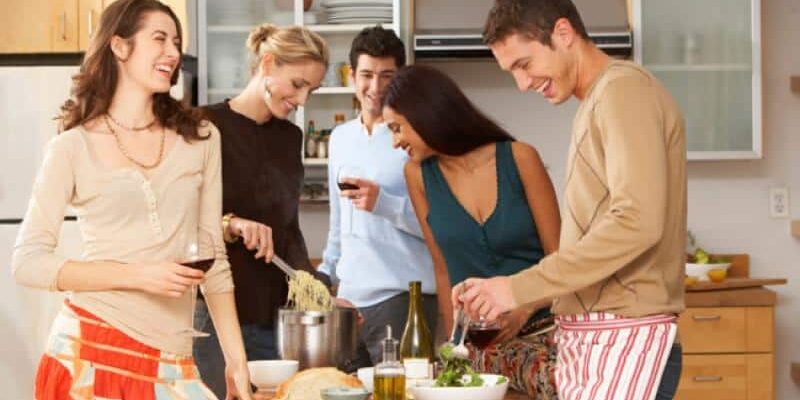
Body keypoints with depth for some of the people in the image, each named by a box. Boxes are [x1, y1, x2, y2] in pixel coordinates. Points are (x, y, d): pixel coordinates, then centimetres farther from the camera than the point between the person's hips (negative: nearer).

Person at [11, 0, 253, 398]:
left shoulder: (200, 139, 8)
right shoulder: (73, 148, -1)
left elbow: (213, 256, 9)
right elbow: (27, 262, -5)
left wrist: (237, 358, 4)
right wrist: (139, 276, -14)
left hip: (171, 360, 3)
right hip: (90, 348, -3)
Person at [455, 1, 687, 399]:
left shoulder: (623, 89, -10)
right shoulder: (596, 102, 18)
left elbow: (637, 223, -22)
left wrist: (520, 288, -19)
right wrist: (526, 306, 9)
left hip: (623, 341, -9)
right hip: (588, 337, 9)